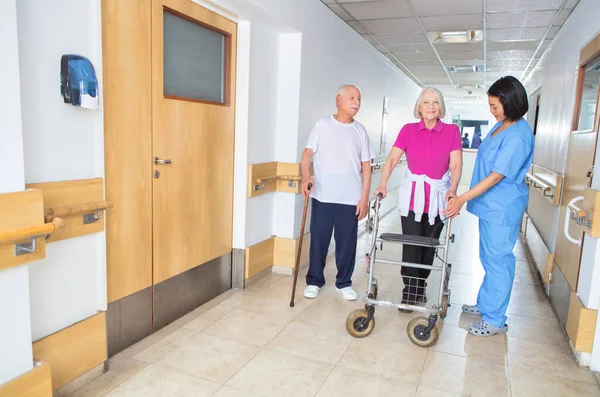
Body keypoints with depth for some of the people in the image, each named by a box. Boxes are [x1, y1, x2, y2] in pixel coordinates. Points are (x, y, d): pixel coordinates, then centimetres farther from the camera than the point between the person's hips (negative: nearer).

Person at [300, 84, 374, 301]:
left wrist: (364, 197, 0)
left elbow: (366, 166, 6)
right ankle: (314, 281, 23)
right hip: (323, 196, -1)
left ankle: (344, 283, 25)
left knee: (347, 242, 8)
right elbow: (307, 153, -2)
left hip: (350, 198, 2)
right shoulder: (323, 124, 2)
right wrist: (305, 177, -20)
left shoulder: (360, 130, 7)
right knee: (318, 239, 6)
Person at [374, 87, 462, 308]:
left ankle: (420, 287, 30)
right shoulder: (408, 130, 2)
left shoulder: (452, 131, 1)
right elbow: (392, 159, -5)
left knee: (429, 246, 10)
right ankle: (409, 292, 9)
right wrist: (383, 184, -20)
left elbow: (456, 165, -7)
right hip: (412, 196, -1)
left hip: (438, 197, 1)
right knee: (411, 245, -3)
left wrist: (452, 190, -23)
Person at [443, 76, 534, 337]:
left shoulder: (518, 136, -20)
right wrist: (464, 198, 19)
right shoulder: (501, 126, 9)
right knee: (488, 258, 19)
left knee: (498, 261, 0)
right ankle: (485, 304, 34)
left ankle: (495, 320, 12)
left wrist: (463, 198, -24)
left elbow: (497, 176, -23)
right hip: (490, 203, 9)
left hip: (503, 207, -9)